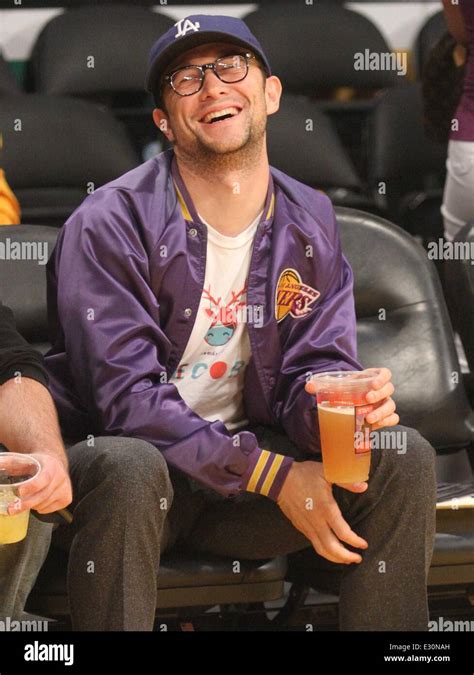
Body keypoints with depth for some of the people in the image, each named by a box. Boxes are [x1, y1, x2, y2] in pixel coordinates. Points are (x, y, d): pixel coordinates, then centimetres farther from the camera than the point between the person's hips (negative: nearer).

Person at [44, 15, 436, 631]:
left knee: (404, 457, -14)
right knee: (128, 466, -39)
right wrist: (276, 476, -25)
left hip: (247, 460, 5)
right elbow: (125, 396, -21)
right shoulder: (111, 223, -14)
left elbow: (313, 371, 2)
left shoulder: (310, 224, 4)